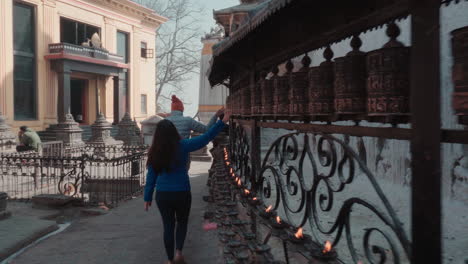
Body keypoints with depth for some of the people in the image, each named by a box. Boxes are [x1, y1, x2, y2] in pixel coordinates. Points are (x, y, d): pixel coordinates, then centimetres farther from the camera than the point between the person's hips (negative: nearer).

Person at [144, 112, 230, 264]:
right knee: (182, 222, 22)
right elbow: (205, 138, -13)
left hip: (162, 195, 2)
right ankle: (178, 252, 5)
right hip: (182, 194, -1)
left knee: (168, 226, 15)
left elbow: (151, 177, -1)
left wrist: (147, 198, 8)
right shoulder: (183, 146, -12)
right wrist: (222, 122, -9)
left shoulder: (154, 153, -4)